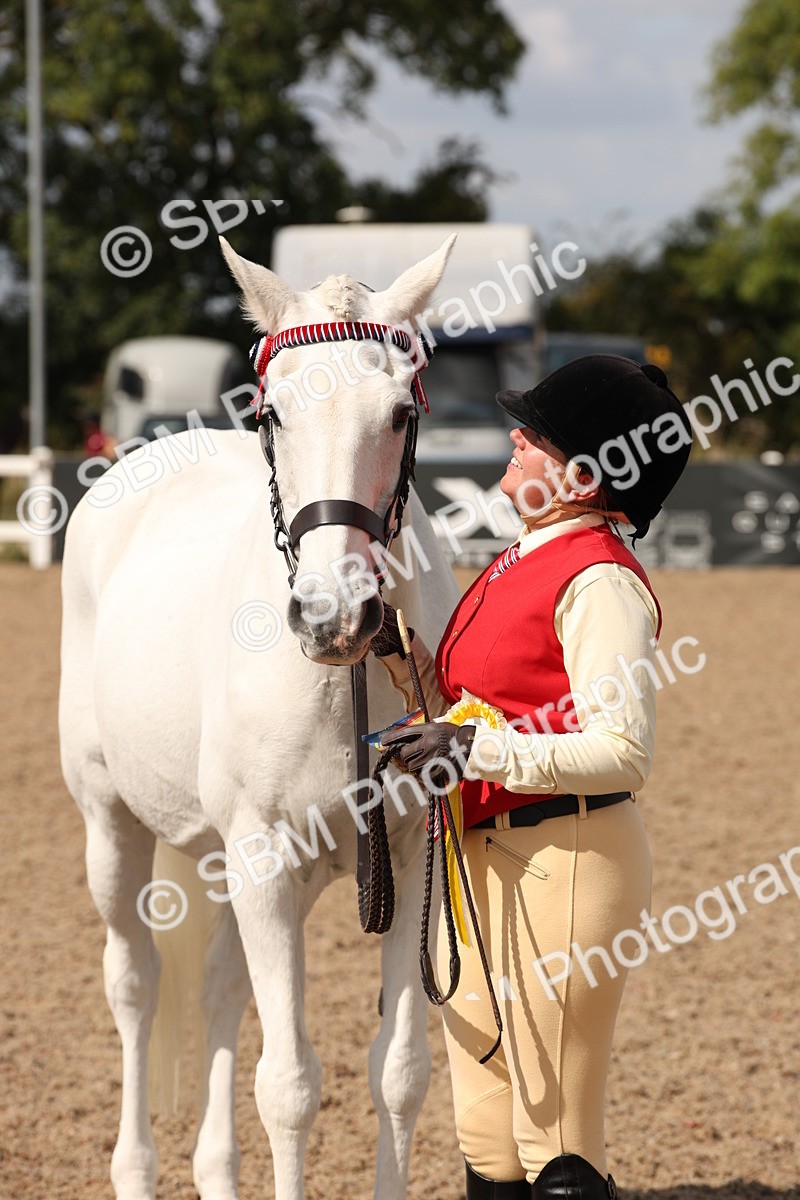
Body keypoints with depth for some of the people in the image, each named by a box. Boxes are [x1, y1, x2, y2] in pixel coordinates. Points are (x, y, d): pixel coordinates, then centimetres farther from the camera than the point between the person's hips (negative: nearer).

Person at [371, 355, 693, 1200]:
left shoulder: (599, 583, -16)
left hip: (565, 859, -10)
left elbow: (622, 752, -23)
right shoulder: (520, 562, 14)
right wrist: (399, 650, 4)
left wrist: (480, 751, -27)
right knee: (486, 1129, 17)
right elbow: (460, 703, 20)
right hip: (481, 855, 10)